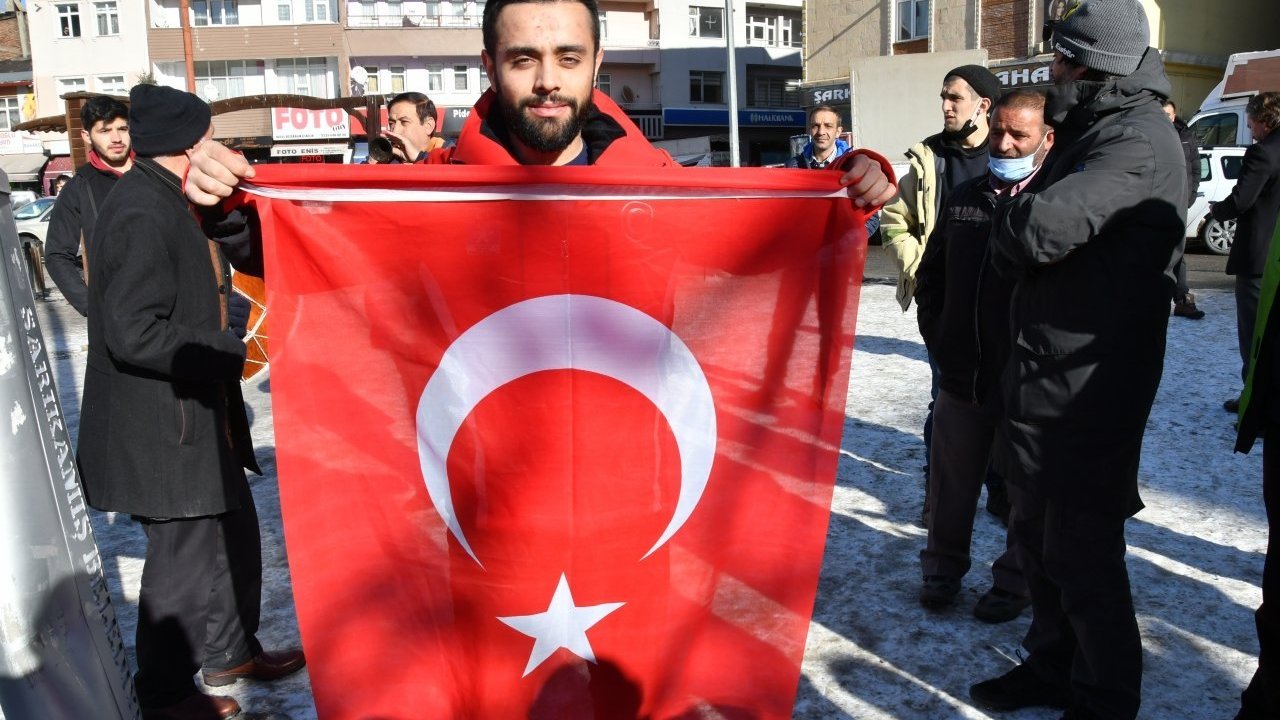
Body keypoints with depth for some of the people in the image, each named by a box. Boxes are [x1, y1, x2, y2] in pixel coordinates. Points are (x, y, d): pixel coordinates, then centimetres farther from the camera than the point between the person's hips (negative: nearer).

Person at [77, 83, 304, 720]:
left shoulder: (163, 203, 11)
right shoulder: (141, 214, -22)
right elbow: (136, 332, -28)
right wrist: (233, 349, -21)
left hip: (195, 417, 10)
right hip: (163, 429, -10)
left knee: (234, 536, 20)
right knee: (183, 558, 4)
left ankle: (230, 652, 39)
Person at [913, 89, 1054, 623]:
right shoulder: (966, 197, 9)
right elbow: (931, 273, 18)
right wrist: (935, 335, 10)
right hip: (960, 374, 5)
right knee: (952, 479, 15)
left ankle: (1016, 580, 27)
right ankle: (943, 565, 33)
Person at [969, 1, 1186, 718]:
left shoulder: (1138, 142, -16)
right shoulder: (1091, 131, 16)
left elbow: (1040, 228, -29)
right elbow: (1013, 248, 17)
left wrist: (1013, 215, -9)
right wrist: (1025, 233, -4)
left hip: (1088, 388, -10)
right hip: (1044, 376, 10)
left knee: (1082, 550, 1)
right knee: (1038, 532, 19)